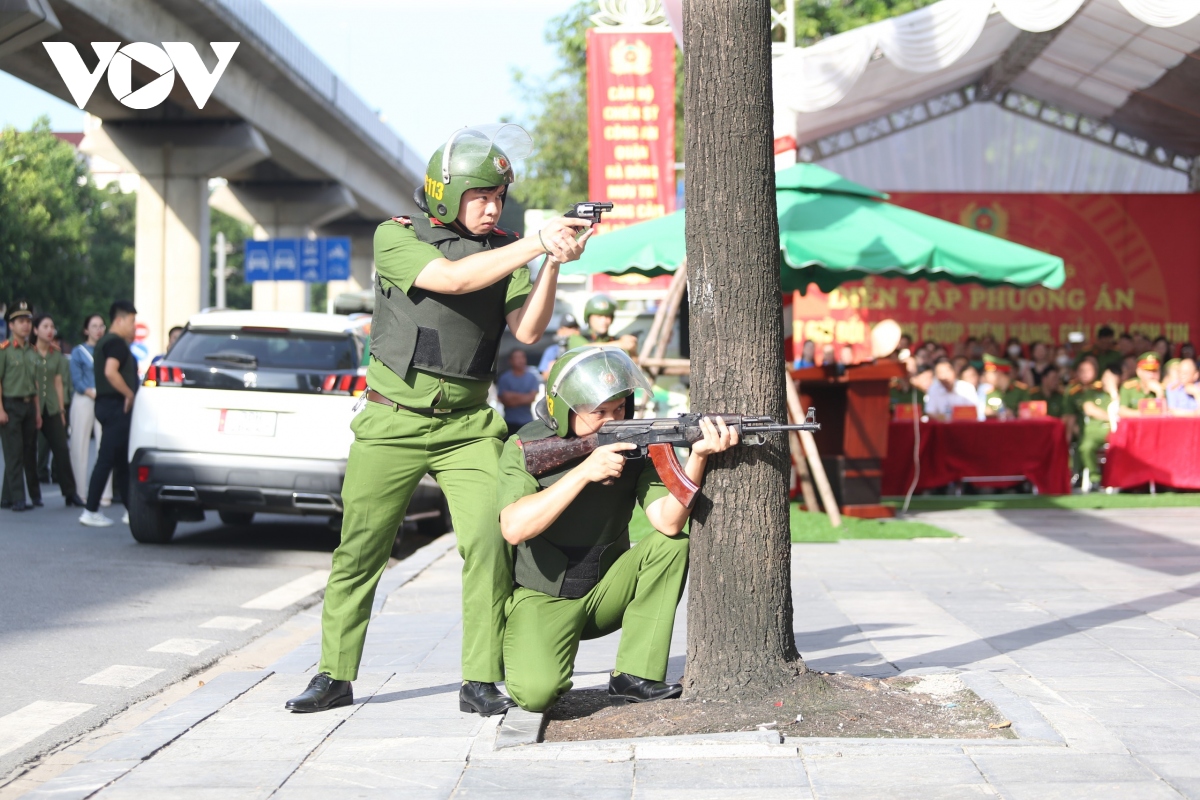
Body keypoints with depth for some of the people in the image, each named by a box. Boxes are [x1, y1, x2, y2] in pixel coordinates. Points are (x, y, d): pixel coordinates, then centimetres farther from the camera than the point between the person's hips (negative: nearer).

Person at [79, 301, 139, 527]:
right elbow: (110, 371, -27)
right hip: (117, 406, -11)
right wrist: (129, 394, -20)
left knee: (121, 460, 12)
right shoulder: (117, 343, -13)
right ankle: (91, 511, -8)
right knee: (107, 458, -9)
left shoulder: (103, 343, 19)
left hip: (106, 404, 11)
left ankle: (131, 510, 17)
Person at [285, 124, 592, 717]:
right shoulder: (395, 237, -4)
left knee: (488, 544, -12)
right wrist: (537, 243, -27)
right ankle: (334, 677, 16)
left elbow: (527, 331, -5)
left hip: (468, 426, 2)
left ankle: (480, 683, -4)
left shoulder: (503, 251, 6)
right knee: (359, 551, 3)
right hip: (392, 422, -2)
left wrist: (552, 265, -20)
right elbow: (451, 277, -22)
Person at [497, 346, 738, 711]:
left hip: (606, 592, 4)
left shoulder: (634, 446, -7)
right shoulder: (526, 448, -13)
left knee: (673, 545, -21)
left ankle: (634, 677, -13)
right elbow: (514, 529, -28)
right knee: (537, 692, -30)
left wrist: (698, 458, -36)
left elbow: (668, 521, -20)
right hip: (543, 599, -4)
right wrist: (584, 472, -32)